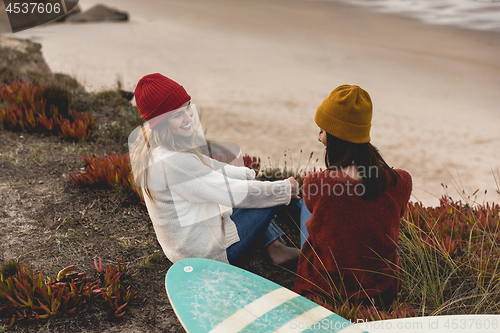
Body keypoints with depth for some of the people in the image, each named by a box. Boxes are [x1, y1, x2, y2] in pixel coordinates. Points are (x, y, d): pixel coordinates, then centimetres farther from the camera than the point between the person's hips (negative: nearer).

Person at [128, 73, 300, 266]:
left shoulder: (151, 146, -3)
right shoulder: (171, 162, -33)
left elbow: (208, 167, 11)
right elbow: (234, 194, -26)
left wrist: (250, 174, 10)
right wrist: (286, 188, -13)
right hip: (204, 254, -9)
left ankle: (275, 248, 17)